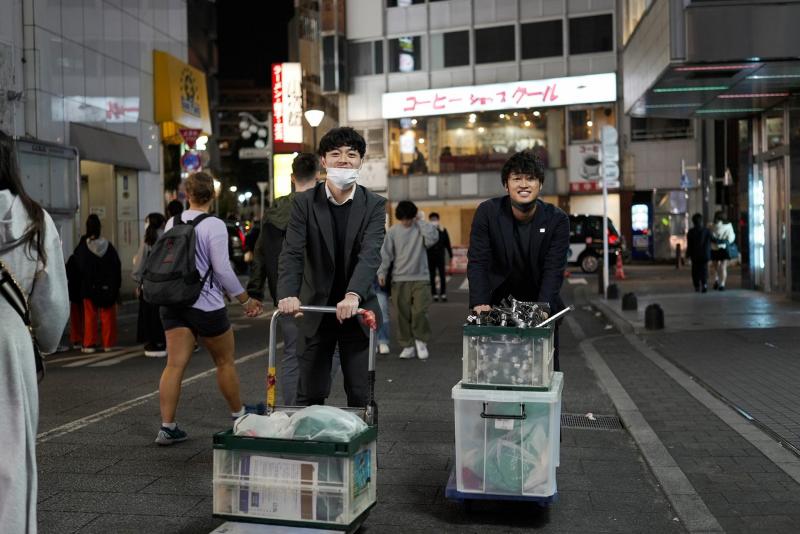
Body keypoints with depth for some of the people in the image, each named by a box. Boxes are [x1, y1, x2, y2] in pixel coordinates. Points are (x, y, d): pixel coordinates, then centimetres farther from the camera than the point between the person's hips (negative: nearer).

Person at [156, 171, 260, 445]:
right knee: (225, 361, 12)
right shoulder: (214, 225, -13)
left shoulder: (172, 223, 5)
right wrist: (245, 299, -4)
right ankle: (238, 415, 28)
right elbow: (222, 269, -14)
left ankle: (167, 427, 3)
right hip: (206, 304, -5)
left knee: (174, 364, 4)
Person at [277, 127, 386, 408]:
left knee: (360, 395, 6)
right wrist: (288, 294, -32)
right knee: (309, 394, 6)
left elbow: (370, 255, -18)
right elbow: (291, 253, -13)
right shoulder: (304, 202, -3)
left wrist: (353, 295, -36)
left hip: (357, 310, 0)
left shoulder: (374, 205, -4)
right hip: (316, 310, 0)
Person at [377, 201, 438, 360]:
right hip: (399, 279, 1)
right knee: (403, 314, 3)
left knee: (420, 312, -8)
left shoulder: (421, 228, 3)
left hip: (420, 278, -1)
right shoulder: (393, 231, 4)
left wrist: (420, 222, -8)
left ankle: (421, 341, 13)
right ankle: (407, 346, 12)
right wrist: (382, 272, -6)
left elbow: (432, 238, -16)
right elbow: (386, 254, 3)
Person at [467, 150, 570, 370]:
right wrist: (479, 304, -27)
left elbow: (554, 270, -16)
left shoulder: (557, 220, -11)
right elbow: (477, 262, -14)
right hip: (497, 301, -1)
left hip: (542, 304, 1)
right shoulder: (487, 212, -11)